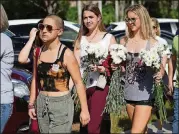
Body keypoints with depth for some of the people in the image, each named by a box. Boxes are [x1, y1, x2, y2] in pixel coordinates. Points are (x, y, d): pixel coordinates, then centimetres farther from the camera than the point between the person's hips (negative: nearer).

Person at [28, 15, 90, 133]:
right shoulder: (38, 52, 4)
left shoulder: (66, 54, -12)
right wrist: (31, 103, 13)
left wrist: (84, 109, -14)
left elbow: (78, 82, -11)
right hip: (42, 103, 5)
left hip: (62, 104, -5)